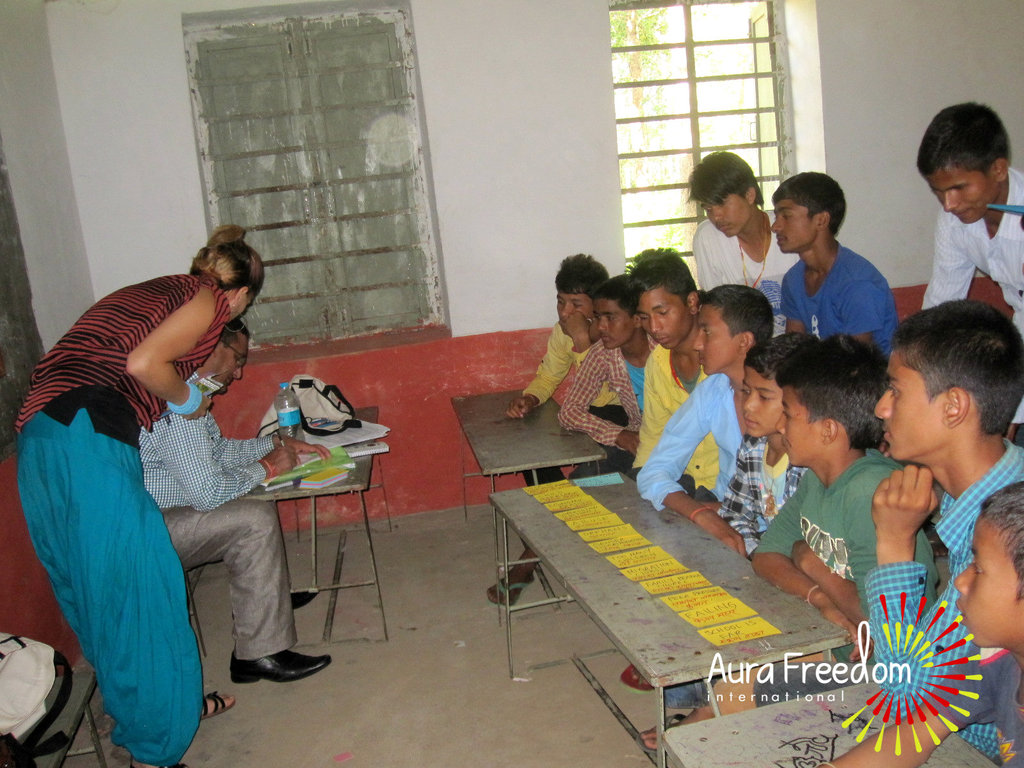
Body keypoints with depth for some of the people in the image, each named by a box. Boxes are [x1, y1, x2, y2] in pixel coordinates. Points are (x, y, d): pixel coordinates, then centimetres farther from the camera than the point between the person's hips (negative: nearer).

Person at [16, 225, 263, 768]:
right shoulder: (208, 298, 2)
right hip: (89, 433, -9)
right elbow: (144, 363, -14)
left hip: (40, 435, 10)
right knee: (134, 587, -2)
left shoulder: (153, 291, 27)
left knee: (101, 584, 17)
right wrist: (188, 399, 4)